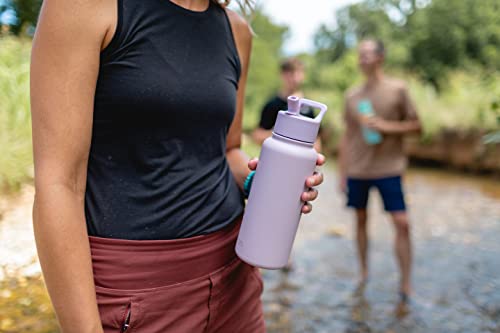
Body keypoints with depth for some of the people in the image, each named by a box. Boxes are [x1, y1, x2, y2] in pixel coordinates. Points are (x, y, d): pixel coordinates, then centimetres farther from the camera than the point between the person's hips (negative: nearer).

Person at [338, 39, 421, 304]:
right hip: (357, 170, 3)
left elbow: (416, 125, 1)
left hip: (389, 169, -3)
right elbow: (347, 136, 11)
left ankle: (406, 283, 4)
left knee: (402, 223, -7)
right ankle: (363, 272, 27)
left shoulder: (398, 89, -1)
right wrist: (342, 173, 9)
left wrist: (386, 126, -15)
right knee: (361, 220, 10)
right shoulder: (352, 96, 8)